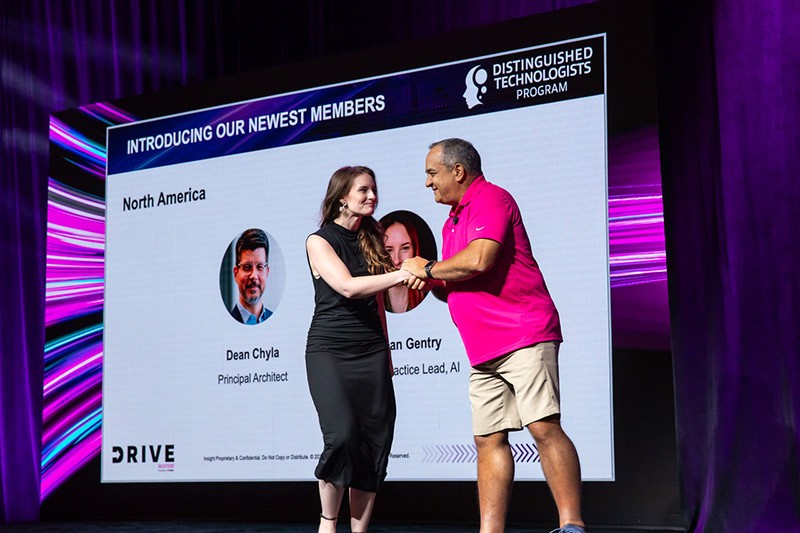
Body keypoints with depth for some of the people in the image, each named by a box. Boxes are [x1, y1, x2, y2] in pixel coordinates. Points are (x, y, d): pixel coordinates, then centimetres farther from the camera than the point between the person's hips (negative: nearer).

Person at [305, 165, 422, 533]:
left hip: (371, 351, 5)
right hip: (329, 350, -5)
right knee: (342, 435, -19)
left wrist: (385, 352, 16)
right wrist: (399, 275, -28)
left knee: (376, 441, -3)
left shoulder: (370, 239, 15)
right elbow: (347, 286, -17)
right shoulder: (319, 241, -1)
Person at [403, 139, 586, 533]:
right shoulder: (452, 222, 24)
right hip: (484, 351, 10)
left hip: (523, 337, -10)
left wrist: (428, 269, -6)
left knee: (544, 428, -14)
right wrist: (431, 282, 8)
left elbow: (478, 260, -22)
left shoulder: (491, 199, -5)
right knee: (489, 440, 4)